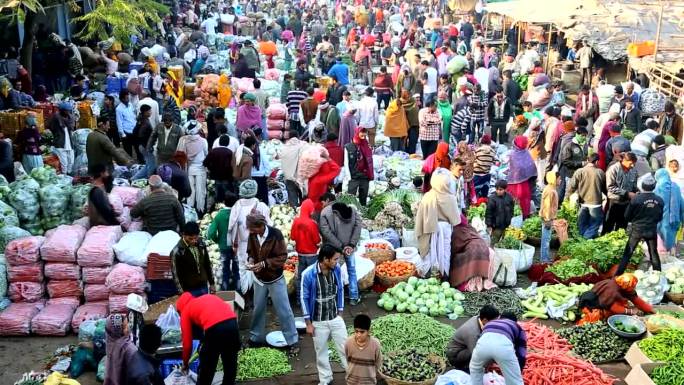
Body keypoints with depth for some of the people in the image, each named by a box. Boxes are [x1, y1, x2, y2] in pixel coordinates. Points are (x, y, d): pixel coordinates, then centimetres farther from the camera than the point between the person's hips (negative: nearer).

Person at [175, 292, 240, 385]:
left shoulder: (185, 311, 21)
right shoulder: (208, 297, 34)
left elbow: (187, 343, 21)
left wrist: (185, 363, 37)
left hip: (214, 328, -5)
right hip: (232, 322, 5)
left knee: (206, 368, 18)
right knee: (230, 363, 25)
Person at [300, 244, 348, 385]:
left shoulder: (337, 269, -11)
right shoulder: (308, 274, -23)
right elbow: (304, 298, -13)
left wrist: (340, 313, 7)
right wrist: (308, 323, -9)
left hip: (335, 318, 3)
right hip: (318, 321, -2)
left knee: (345, 347, 10)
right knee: (321, 352, 15)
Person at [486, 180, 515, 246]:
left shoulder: (509, 197, 1)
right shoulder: (492, 198, -14)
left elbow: (511, 211, 13)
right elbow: (488, 213, -12)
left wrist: (511, 222, 14)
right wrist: (489, 225, -12)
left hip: (507, 226, 5)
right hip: (496, 227, -4)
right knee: (494, 244, 1)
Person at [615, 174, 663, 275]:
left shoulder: (636, 199, -17)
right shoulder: (659, 200, -7)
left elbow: (627, 216, -7)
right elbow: (660, 217, 6)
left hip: (637, 229, -2)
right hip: (652, 230, 3)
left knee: (628, 253, 5)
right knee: (654, 254, 17)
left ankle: (618, 275, 5)